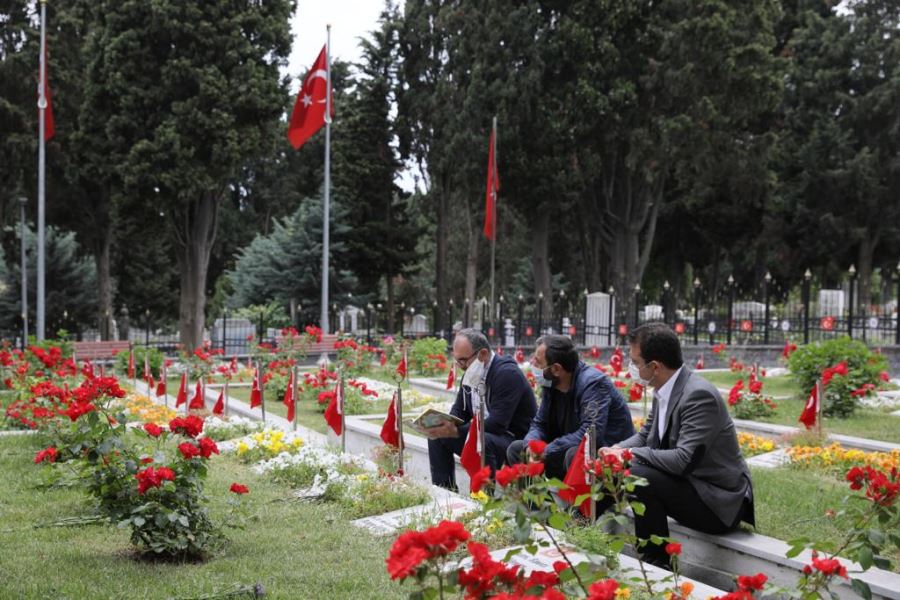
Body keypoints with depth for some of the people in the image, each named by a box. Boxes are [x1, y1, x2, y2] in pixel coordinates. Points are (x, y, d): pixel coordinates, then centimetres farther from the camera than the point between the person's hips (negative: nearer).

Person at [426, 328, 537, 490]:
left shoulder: (507, 373, -21)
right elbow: (459, 411, 13)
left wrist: (456, 432, -33)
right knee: (437, 436, 3)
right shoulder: (471, 373, 7)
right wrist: (445, 426, -12)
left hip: (517, 440, -9)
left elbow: (498, 423, -29)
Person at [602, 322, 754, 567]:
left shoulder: (699, 395, -24)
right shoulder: (663, 392, 3)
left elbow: (683, 460, -29)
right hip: (690, 485, 9)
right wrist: (617, 450, -5)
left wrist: (631, 454, -20)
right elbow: (645, 434, 16)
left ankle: (657, 563, -15)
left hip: (720, 503, -9)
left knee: (638, 475, -27)